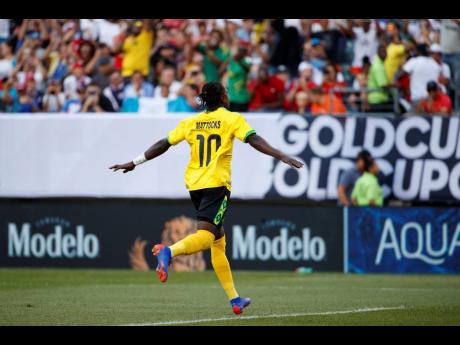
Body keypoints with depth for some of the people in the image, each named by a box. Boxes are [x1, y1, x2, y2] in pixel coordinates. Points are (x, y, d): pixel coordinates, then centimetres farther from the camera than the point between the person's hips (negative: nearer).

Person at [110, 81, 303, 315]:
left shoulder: (190, 122, 13)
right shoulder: (232, 119, 1)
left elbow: (163, 145, 14)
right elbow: (254, 140, -11)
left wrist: (135, 163, 21)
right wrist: (281, 157, -16)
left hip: (194, 185, 6)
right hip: (217, 184, -6)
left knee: (218, 240, 15)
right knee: (205, 236, -18)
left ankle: (234, 299, 17)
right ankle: (169, 251, -49)